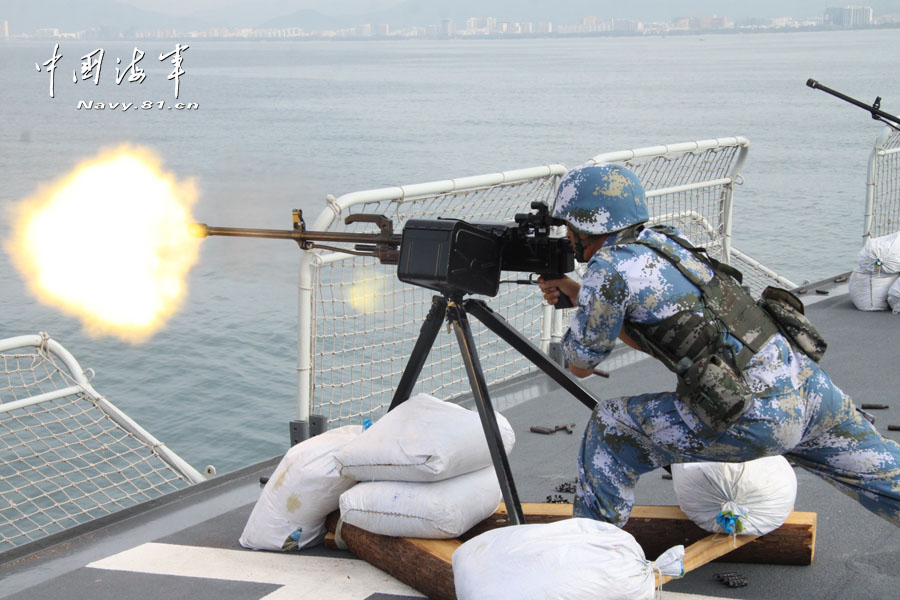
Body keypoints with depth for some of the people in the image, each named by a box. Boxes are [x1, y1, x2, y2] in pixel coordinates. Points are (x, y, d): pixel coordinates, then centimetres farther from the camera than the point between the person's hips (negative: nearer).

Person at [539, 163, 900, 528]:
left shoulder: (608, 268, -8)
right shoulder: (666, 241, 15)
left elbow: (580, 365, 4)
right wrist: (573, 291, 23)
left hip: (757, 418, -8)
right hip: (807, 383, 8)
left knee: (609, 430, 6)